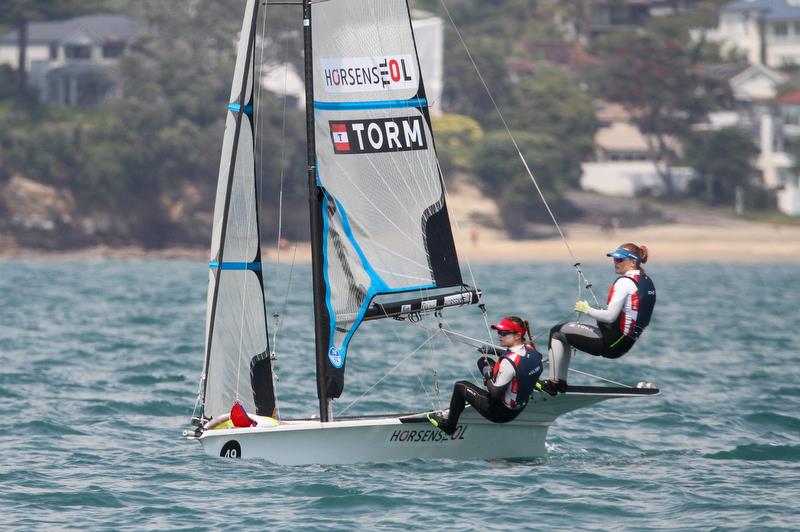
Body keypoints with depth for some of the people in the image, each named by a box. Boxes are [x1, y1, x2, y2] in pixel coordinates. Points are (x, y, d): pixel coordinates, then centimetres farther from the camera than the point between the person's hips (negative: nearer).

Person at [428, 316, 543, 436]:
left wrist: (487, 376, -9)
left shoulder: (509, 362, -33)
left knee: (460, 386, 13)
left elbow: (495, 394, -26)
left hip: (501, 413, -8)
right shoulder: (530, 350, -10)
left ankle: (449, 426, 31)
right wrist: (494, 350, 8)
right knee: (482, 361, 17)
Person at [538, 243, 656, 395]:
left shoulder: (625, 282, -19)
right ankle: (561, 381, 25)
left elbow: (610, 316, -24)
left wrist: (587, 309, -9)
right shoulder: (647, 282, 9)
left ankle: (553, 382, 2)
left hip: (611, 343, -10)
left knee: (557, 332, 2)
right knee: (564, 336, 23)